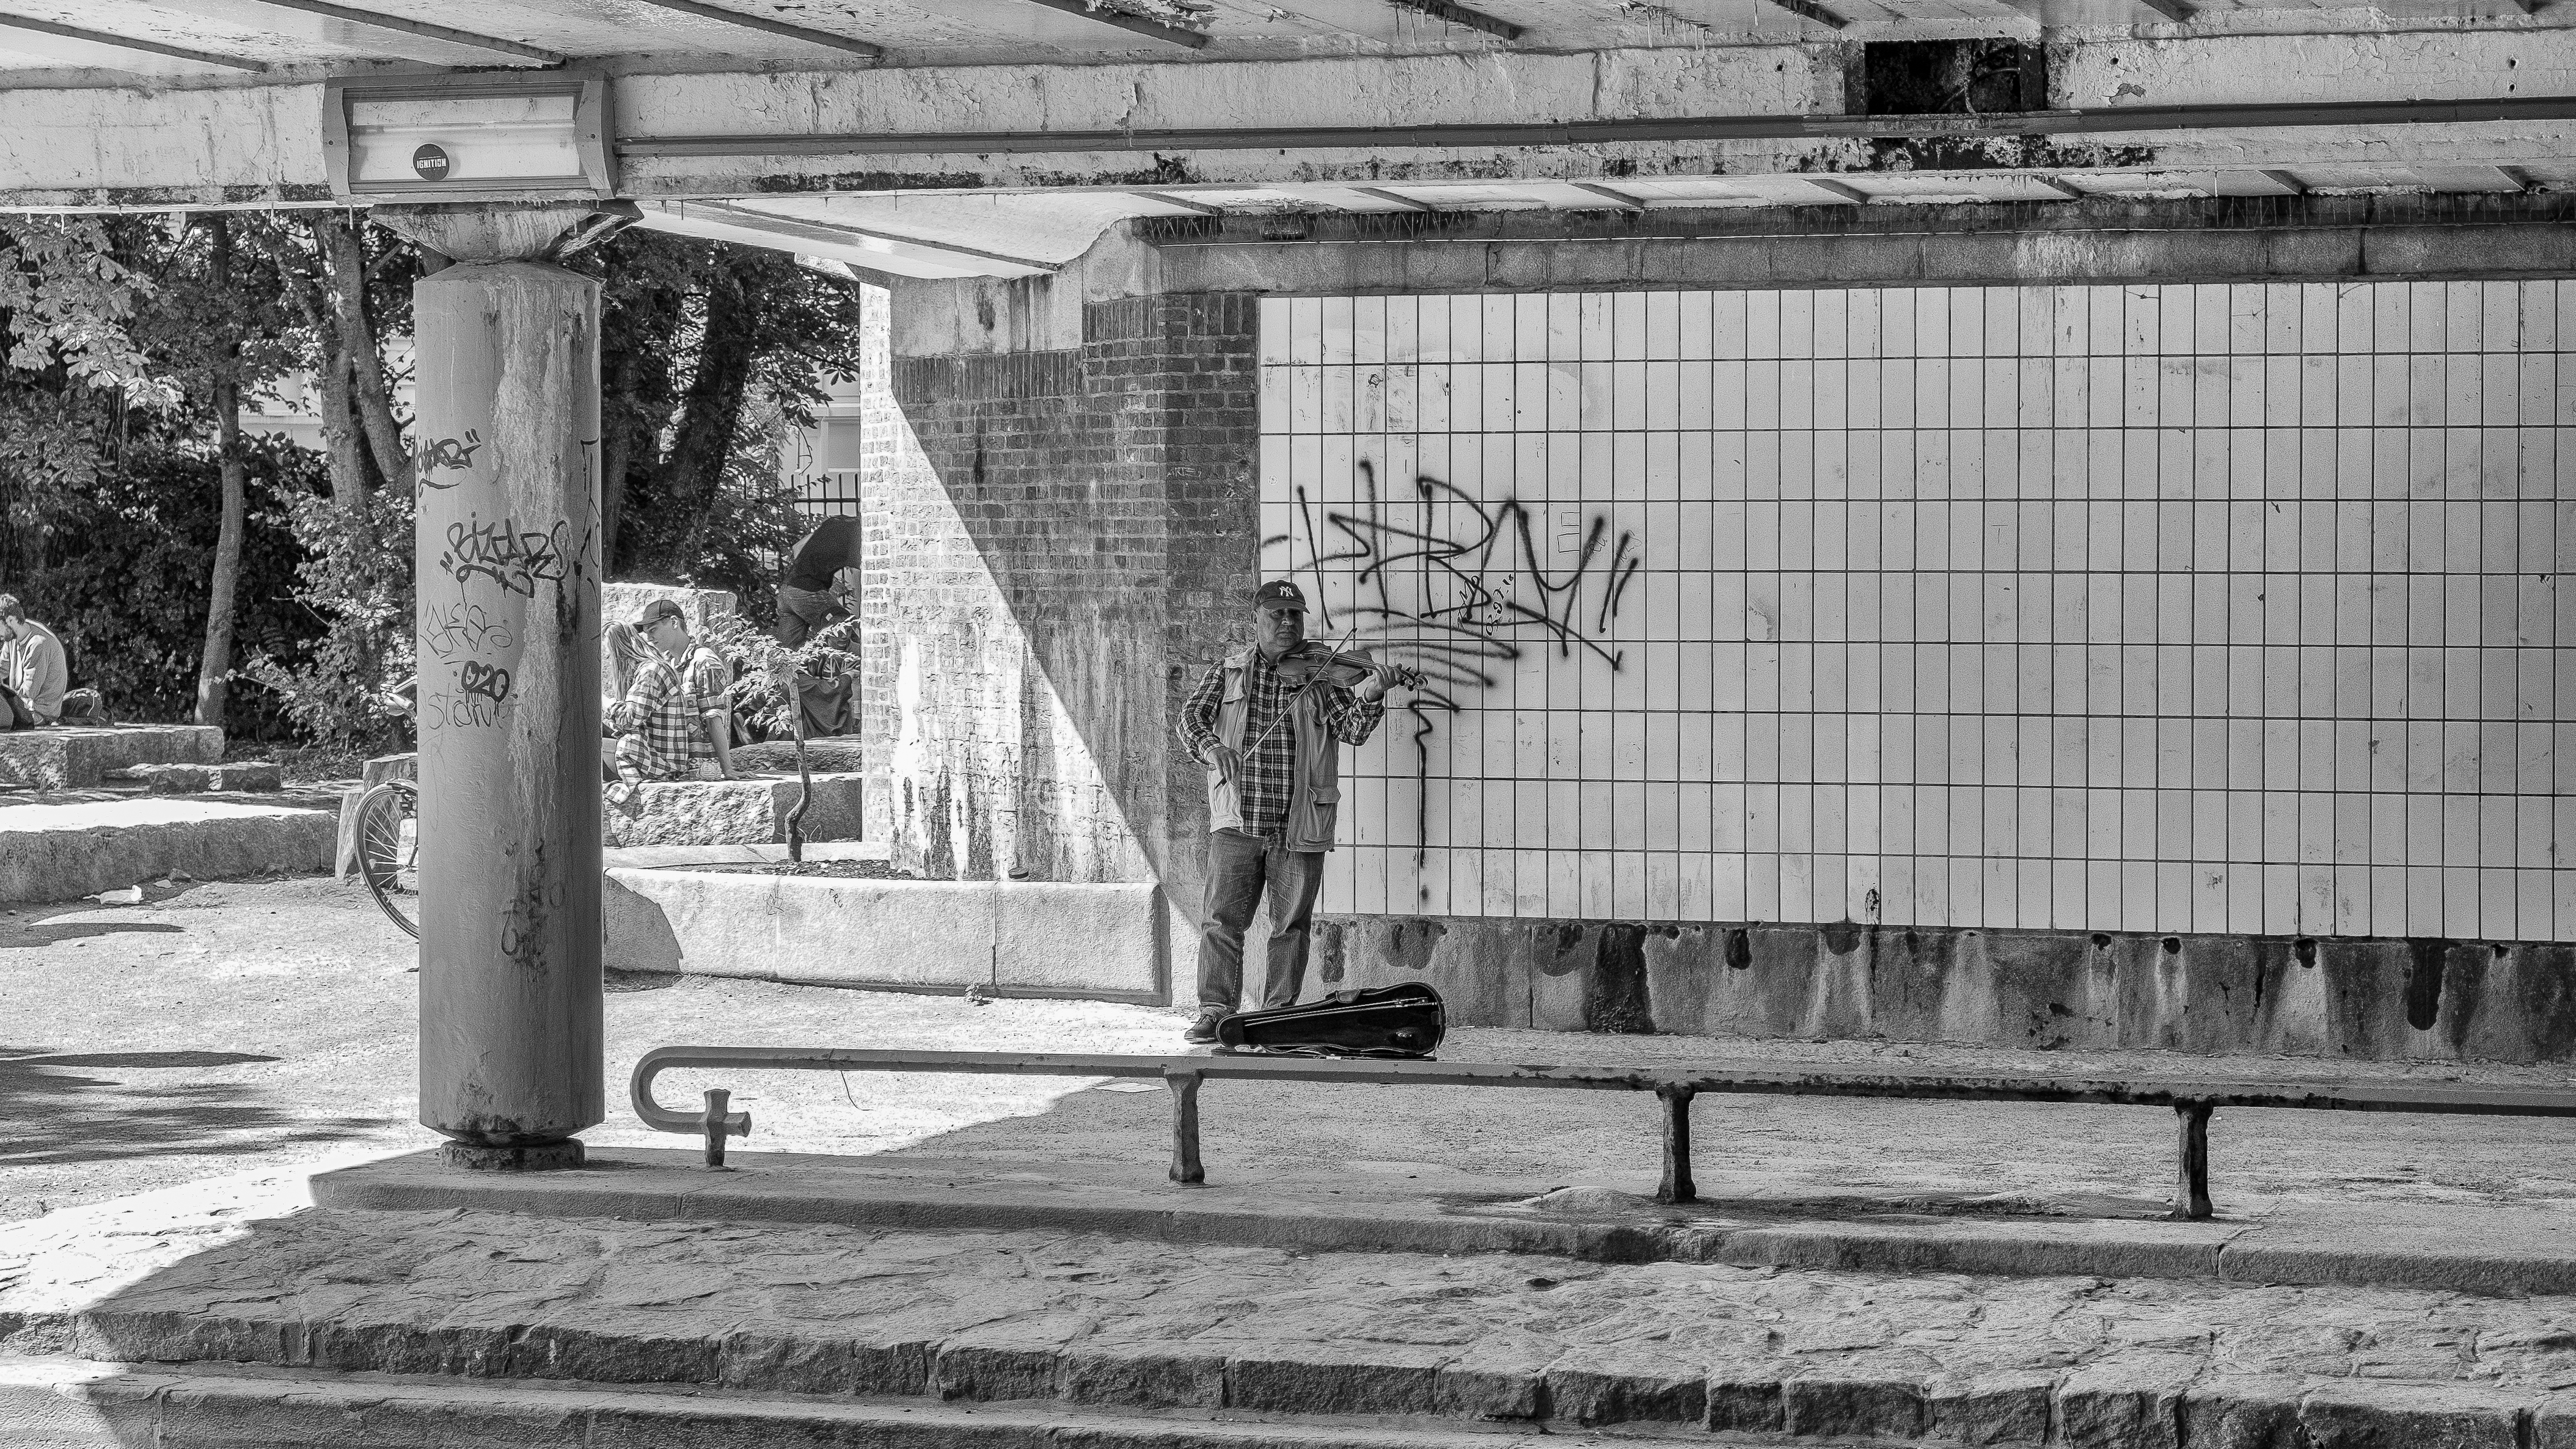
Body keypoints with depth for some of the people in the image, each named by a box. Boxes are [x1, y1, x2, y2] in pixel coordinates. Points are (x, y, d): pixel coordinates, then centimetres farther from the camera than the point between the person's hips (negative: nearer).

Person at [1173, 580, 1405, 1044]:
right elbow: (1192, 716, 1)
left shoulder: (1321, 675, 4)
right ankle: (1214, 1011, -1)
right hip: (1236, 822, 0)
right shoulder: (1229, 671, 8)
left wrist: (1369, 695, -27)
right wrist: (1209, 746, -20)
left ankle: (1280, 1015, 13)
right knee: (1222, 919, -5)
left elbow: (1353, 730, -6)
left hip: (1299, 828, 0)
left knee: (1291, 926, 4)